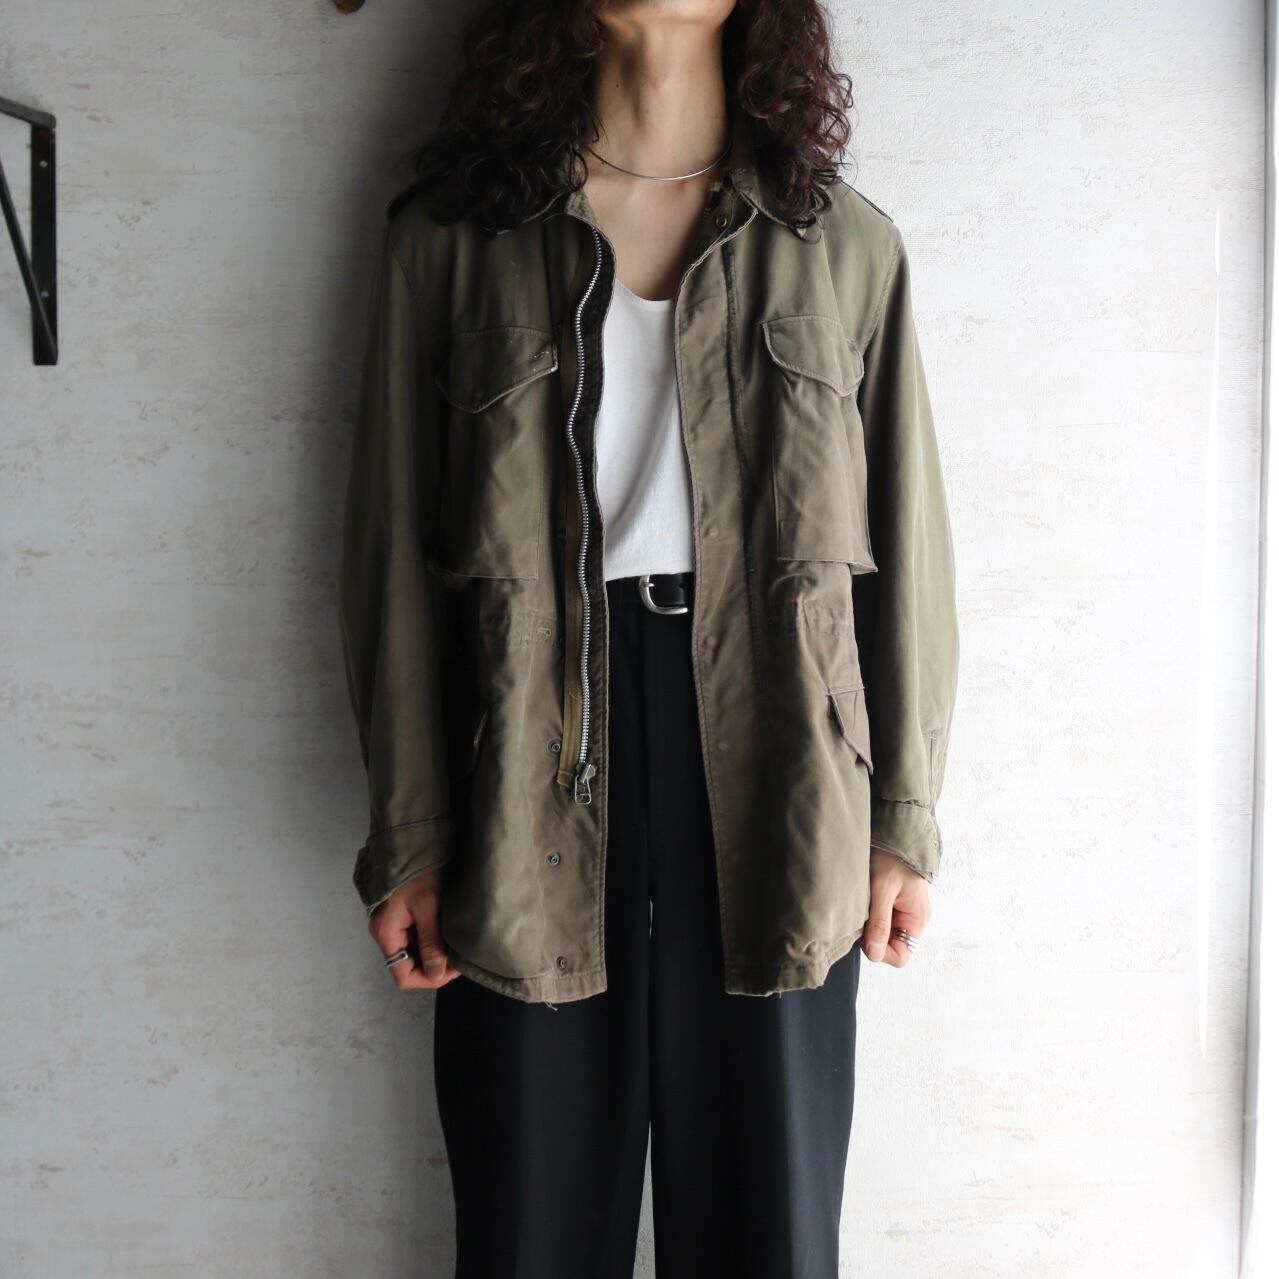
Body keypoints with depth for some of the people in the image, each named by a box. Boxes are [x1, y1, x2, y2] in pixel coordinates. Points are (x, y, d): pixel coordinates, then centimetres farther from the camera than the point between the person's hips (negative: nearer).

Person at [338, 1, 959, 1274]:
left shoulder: (845, 243, 8)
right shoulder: (452, 235, 6)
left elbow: (906, 547, 8)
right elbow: (395, 557, 4)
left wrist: (904, 819, 5)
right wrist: (409, 837, 0)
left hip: (767, 751, 1)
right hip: (536, 757, 0)